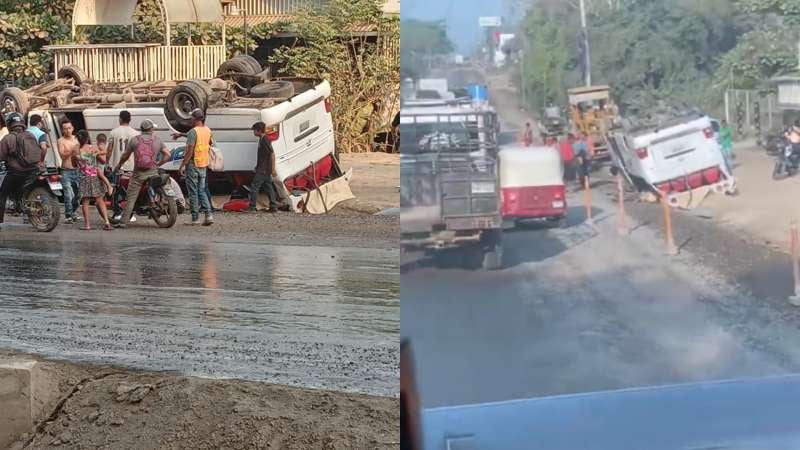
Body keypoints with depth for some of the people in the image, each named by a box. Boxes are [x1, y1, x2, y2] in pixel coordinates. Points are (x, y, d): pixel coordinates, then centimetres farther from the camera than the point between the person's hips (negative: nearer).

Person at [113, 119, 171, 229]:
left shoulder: (134, 140, 2)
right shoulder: (157, 140, 6)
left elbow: (125, 156, 7)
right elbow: (167, 155, 1)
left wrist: (118, 165, 24)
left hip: (138, 173, -1)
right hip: (153, 172, 1)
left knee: (131, 198, -2)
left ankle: (123, 222, -6)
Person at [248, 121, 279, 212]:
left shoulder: (265, 139, -16)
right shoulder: (262, 139, 14)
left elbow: (272, 154, -21)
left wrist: (273, 169, -23)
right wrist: (257, 166, 27)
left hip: (263, 170, -10)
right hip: (263, 169, 10)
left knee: (254, 187, -7)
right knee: (269, 187, 9)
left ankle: (252, 207, -5)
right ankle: (273, 207, 10)